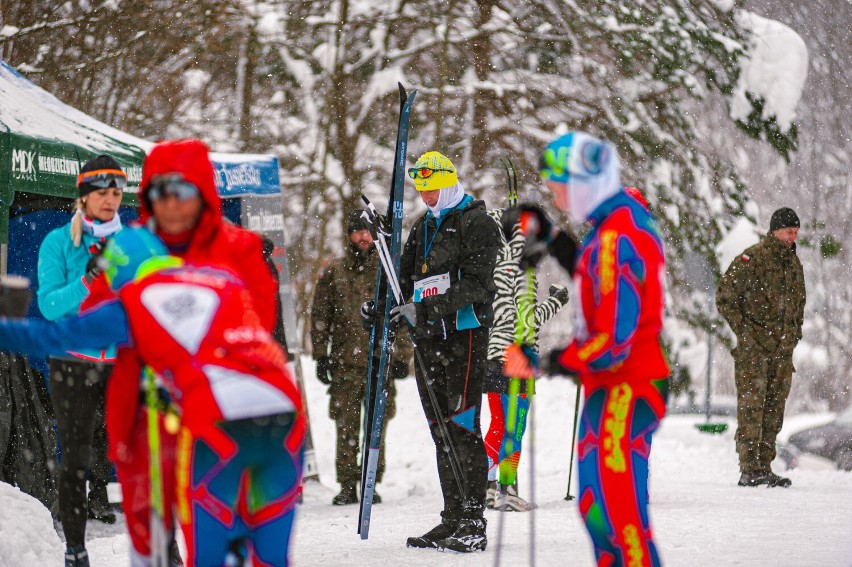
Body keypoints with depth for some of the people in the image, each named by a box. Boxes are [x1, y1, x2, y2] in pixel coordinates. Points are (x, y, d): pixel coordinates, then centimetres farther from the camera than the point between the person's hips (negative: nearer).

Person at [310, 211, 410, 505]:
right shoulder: (333, 274, 10)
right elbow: (320, 317, 11)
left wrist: (401, 356, 2)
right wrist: (321, 356, 4)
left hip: (381, 363, 0)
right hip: (345, 363, 0)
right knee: (346, 428, -2)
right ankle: (347, 486, 3)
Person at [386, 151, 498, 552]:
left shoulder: (475, 222, -5)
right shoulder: (423, 228, 20)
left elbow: (475, 284, -15)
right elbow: (406, 278, 23)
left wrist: (426, 308, -24)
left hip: (465, 332, -8)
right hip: (430, 338, 8)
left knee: (462, 428, -12)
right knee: (441, 429, 8)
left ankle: (474, 525, -12)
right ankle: (453, 519, 12)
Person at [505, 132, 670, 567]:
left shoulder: (616, 240, -24)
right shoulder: (629, 215, 6)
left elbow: (614, 342, -26)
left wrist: (544, 364, -17)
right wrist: (549, 238, 19)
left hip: (624, 391, -10)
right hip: (610, 388, 10)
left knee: (621, 512, -9)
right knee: (595, 508, 15)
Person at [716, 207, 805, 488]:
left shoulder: (794, 262, 14)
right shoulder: (751, 259, -8)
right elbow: (724, 297, -9)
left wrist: (795, 334, 16)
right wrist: (743, 331, -11)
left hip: (783, 349, 7)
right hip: (754, 349, -7)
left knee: (774, 408, 7)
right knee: (751, 407, -9)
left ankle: (764, 468, 12)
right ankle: (749, 470, -10)